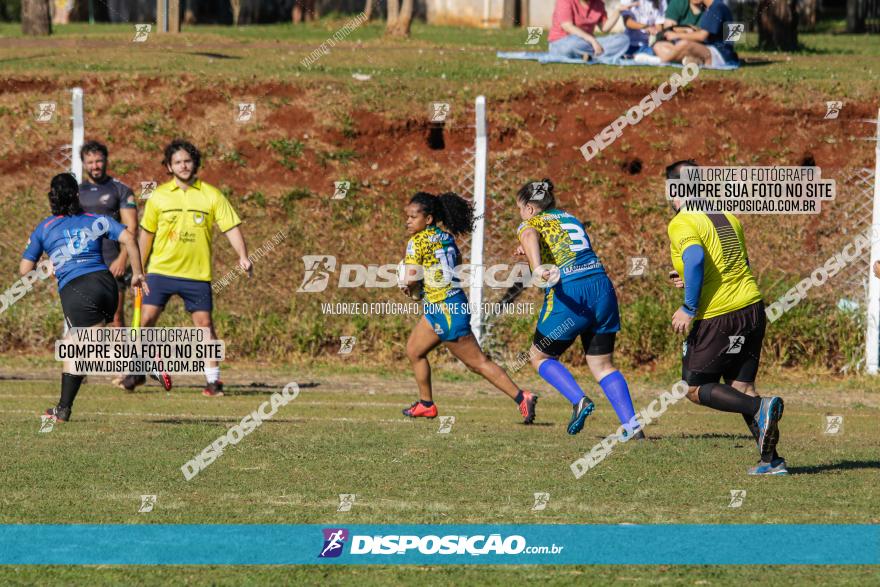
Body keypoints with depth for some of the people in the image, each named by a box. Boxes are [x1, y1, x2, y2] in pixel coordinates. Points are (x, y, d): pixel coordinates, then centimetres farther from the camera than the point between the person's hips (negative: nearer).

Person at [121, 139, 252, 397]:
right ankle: (138, 371, 12)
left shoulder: (211, 195, 0)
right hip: (161, 270, 1)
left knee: (204, 324, -2)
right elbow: (146, 233, 13)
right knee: (147, 318, -5)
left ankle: (213, 379, 6)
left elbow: (231, 228, -3)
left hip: (197, 273, -1)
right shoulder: (159, 196, 4)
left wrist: (243, 256, -18)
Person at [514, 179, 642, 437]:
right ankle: (632, 425, -3)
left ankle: (579, 400, -4)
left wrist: (538, 268, -39)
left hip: (568, 296, -6)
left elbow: (530, 237, -21)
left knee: (540, 356, 16)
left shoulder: (529, 225, 5)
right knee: (603, 365, 13)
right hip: (602, 290, 6)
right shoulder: (571, 219, 24)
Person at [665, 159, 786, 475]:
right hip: (752, 307, 7)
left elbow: (695, 259, -27)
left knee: (696, 389, 7)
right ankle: (771, 459, 4)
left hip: (717, 317, -7)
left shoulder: (681, 224, -10)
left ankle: (761, 408, -15)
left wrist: (688, 308, -20)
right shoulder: (727, 217, 14)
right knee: (741, 387, 14)